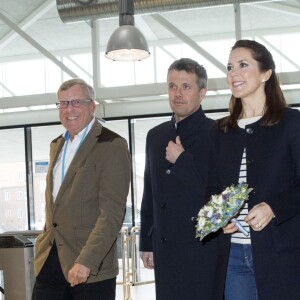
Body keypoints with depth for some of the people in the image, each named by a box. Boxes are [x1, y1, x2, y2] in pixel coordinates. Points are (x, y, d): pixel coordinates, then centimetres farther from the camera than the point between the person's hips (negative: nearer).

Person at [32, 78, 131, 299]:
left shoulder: (111, 145, -9)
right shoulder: (57, 146, 16)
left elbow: (112, 213, -17)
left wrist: (85, 261, -23)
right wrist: (45, 242, 13)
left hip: (91, 266, -6)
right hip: (50, 262, 6)